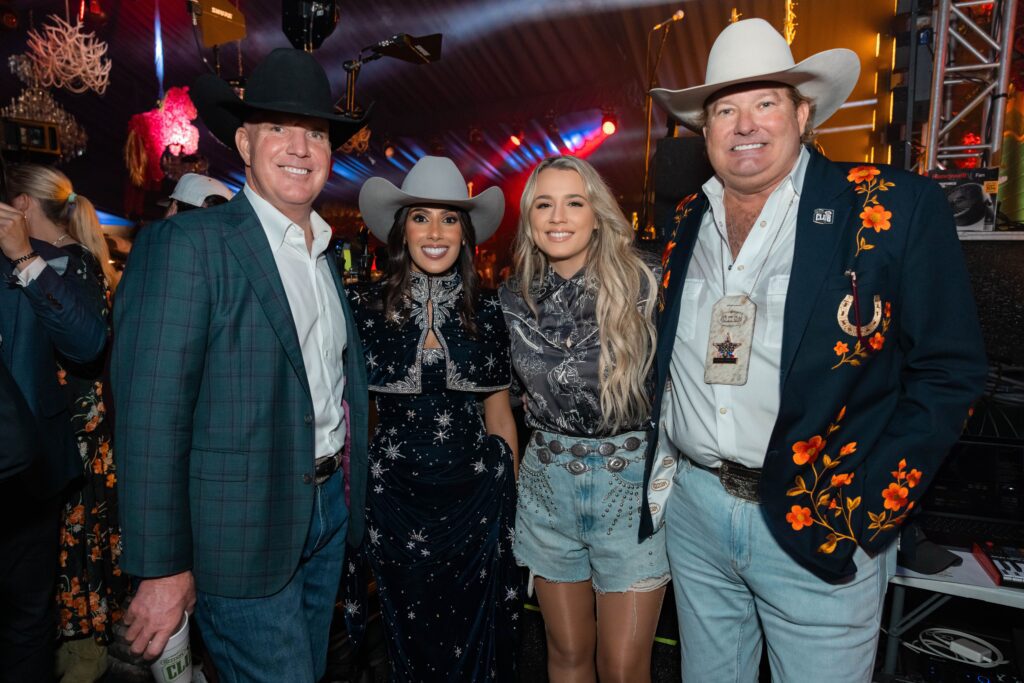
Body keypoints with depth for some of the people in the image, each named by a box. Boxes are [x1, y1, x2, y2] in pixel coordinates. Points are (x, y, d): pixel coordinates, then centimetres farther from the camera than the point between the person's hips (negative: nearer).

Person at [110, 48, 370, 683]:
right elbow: (152, 416, -17)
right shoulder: (187, 243, -14)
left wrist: (348, 495, 10)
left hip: (329, 511, 7)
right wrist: (164, 567, -15)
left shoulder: (325, 255, 10)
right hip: (243, 530, -7)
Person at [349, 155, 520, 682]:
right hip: (397, 500, 0)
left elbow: (498, 412, 6)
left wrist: (512, 497, 8)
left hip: (477, 497, 1)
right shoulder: (365, 307, -5)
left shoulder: (485, 311, -1)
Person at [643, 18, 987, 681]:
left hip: (817, 528, -4)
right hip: (692, 509, 4)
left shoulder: (895, 206, -6)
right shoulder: (686, 221, 7)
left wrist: (864, 510, -13)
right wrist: (661, 472, 6)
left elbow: (949, 372, -7)